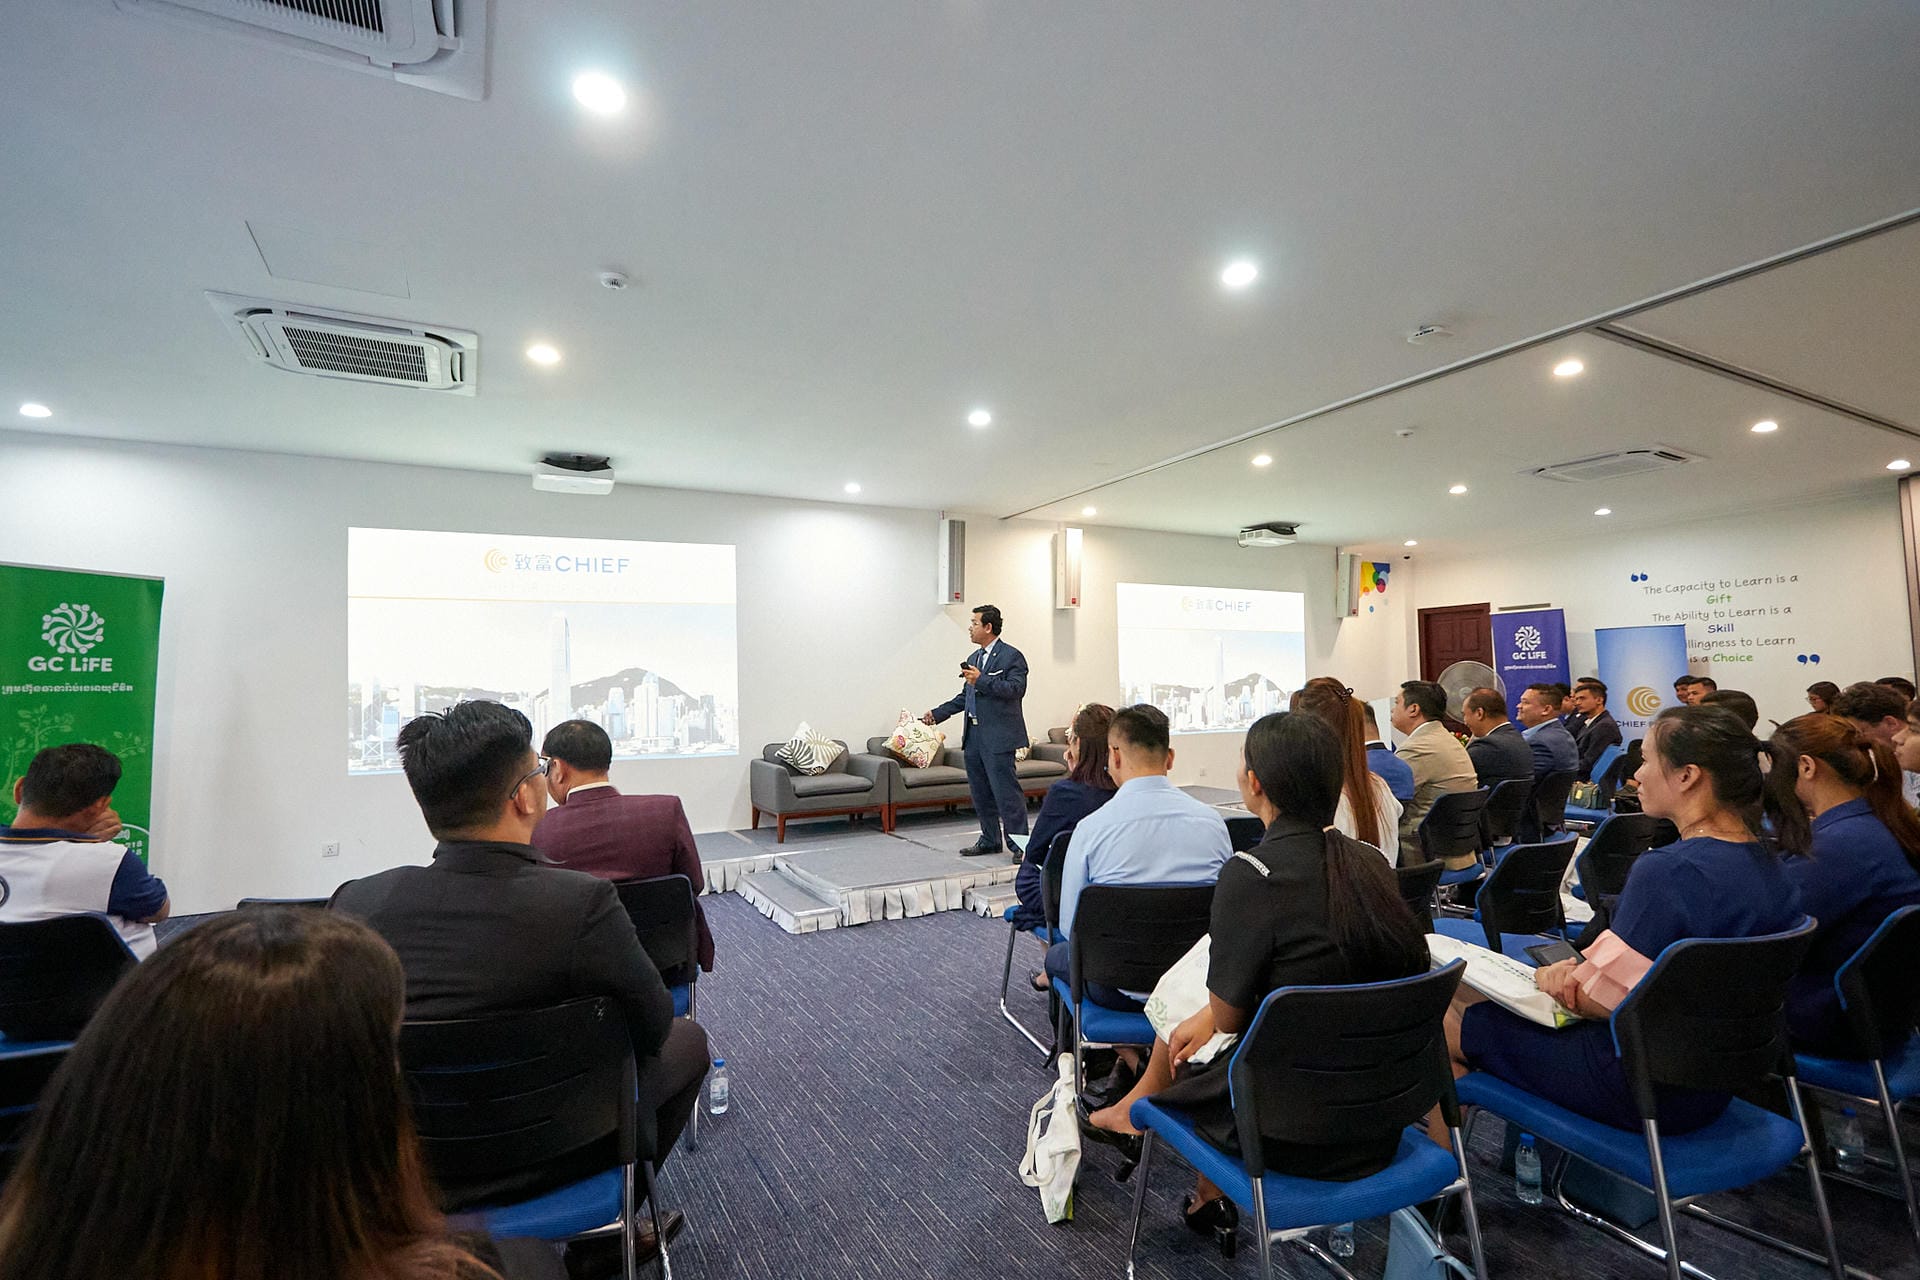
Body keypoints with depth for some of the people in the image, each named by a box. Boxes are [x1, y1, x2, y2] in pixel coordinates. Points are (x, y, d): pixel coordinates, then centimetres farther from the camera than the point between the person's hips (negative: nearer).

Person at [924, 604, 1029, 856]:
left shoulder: (1012, 656, -7)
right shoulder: (973, 658, 17)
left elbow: (1016, 689, -20)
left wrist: (982, 680, -24)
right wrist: (937, 713, 16)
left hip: (997, 736, -8)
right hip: (973, 736, 8)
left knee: (1005, 790, -6)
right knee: (981, 793, 14)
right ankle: (990, 840, 26)